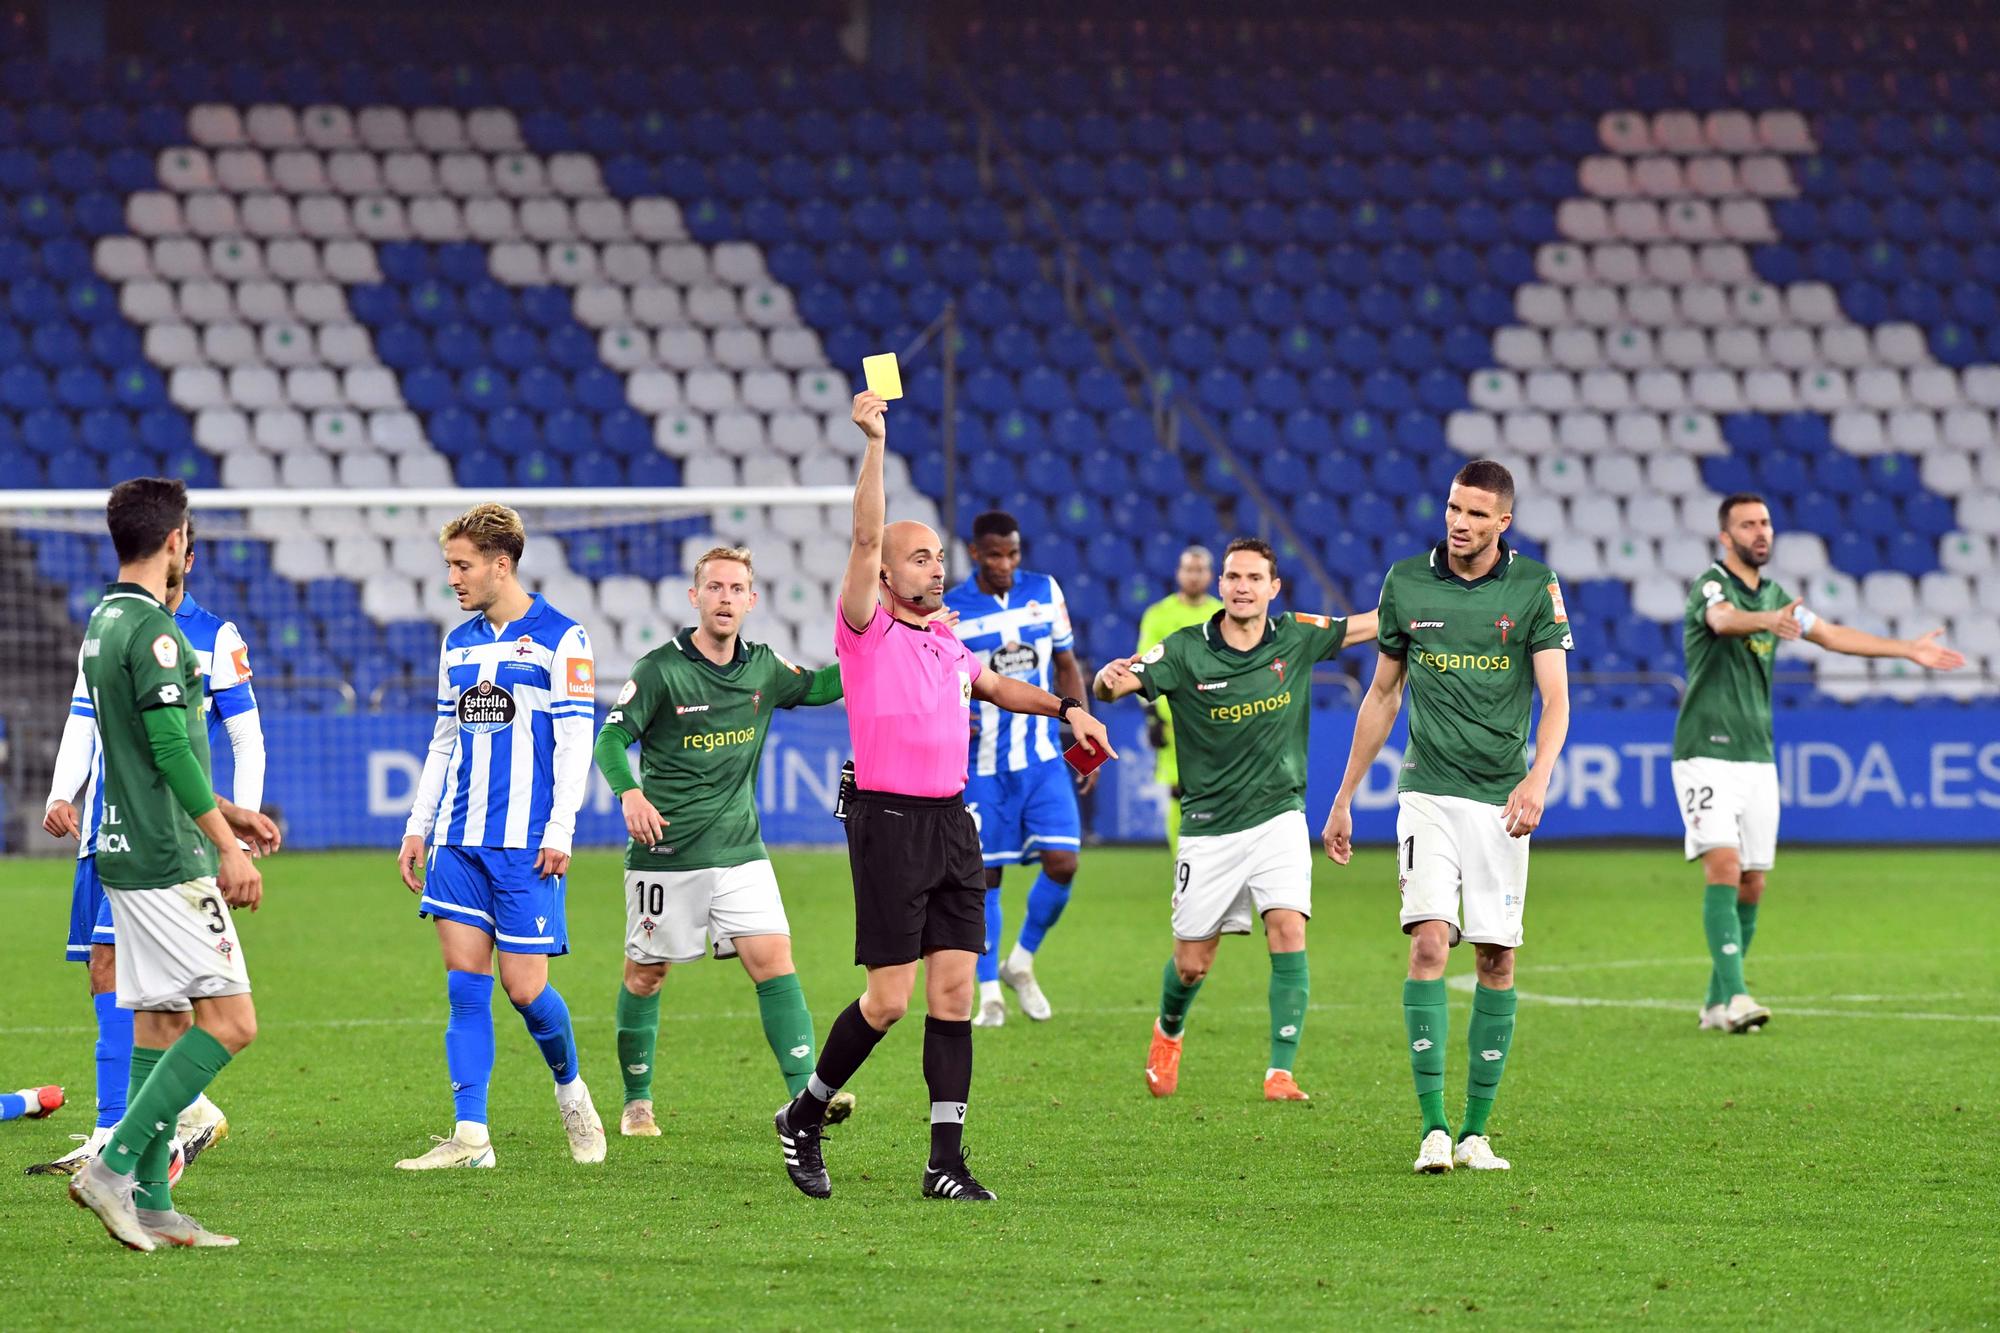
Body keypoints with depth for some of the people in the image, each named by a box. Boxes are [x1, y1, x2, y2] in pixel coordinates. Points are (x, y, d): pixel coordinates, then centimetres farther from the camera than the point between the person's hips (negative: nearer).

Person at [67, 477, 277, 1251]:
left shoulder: (103, 623, 15)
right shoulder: (152, 630, -15)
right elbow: (171, 750, -20)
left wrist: (225, 813, 27)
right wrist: (228, 848, -17)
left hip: (128, 857, 10)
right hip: (169, 861, -10)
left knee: (161, 1023, 10)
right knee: (229, 1020, -9)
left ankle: (149, 1203, 8)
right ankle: (115, 1167, -14)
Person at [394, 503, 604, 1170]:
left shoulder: (559, 639, -3)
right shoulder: (458, 645, 15)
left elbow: (576, 740, -6)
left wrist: (559, 832, -13)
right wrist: (418, 827, 14)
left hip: (526, 843, -5)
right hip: (459, 840, 5)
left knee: (523, 985, -5)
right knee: (465, 983, -3)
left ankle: (570, 1089, 23)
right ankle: (470, 1136, -3)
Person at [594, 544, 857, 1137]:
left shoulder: (763, 668, 6)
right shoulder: (660, 670, -9)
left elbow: (818, 687, 23)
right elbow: (611, 739, -7)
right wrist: (629, 794, -25)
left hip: (739, 850, 3)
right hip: (666, 853, -3)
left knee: (773, 959, -11)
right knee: (645, 974, 6)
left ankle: (805, 1093, -17)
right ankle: (637, 1101, 22)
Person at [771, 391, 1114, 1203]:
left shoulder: (947, 645, 17)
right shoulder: (868, 632, -3)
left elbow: (991, 685, 38)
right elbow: (866, 539, -16)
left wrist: (1064, 707, 28)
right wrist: (873, 444, -22)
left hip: (952, 824, 7)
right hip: (889, 823, -6)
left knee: (954, 990, 1)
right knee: (889, 998, -7)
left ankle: (945, 1160, 2)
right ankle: (804, 1116, 13)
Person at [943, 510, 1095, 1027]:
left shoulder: (1045, 592, 2)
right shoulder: (949, 612, -7)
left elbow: (1066, 666, 12)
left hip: (1043, 756, 3)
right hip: (983, 764, -3)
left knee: (1062, 862, -8)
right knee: (985, 874, -1)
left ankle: (1021, 964, 15)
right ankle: (989, 995, 9)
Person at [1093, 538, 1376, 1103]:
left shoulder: (1297, 637, -3)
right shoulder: (1186, 651, -10)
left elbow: (1376, 623, 1)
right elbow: (1110, 685, -16)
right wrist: (1111, 676, -40)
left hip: (1277, 818, 1)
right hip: (1209, 828, -1)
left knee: (1289, 934, -19)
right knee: (1191, 964, 8)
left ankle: (1280, 1073, -18)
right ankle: (1168, 1033, 41)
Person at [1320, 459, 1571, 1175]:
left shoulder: (1535, 585, -1)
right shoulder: (1406, 581, 4)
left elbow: (1555, 696, -7)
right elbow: (1382, 694, 14)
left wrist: (1538, 778, -25)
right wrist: (1343, 800, 16)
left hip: (1502, 797, 0)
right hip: (1429, 792, 0)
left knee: (1497, 957, 1)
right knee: (1430, 941, -15)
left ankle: (1475, 1131, 9)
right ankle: (1433, 1128, -15)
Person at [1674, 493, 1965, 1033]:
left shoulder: (1773, 596, 14)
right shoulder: (1710, 585, -10)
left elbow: (1832, 635, 22)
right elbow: (1724, 620, -34)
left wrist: (1909, 649, 19)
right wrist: (1768, 620, -55)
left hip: (1757, 757, 7)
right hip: (1707, 753, -7)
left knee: (1751, 883, 5)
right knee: (1723, 866, -18)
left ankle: (1717, 1003, 13)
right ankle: (1734, 995, -24)